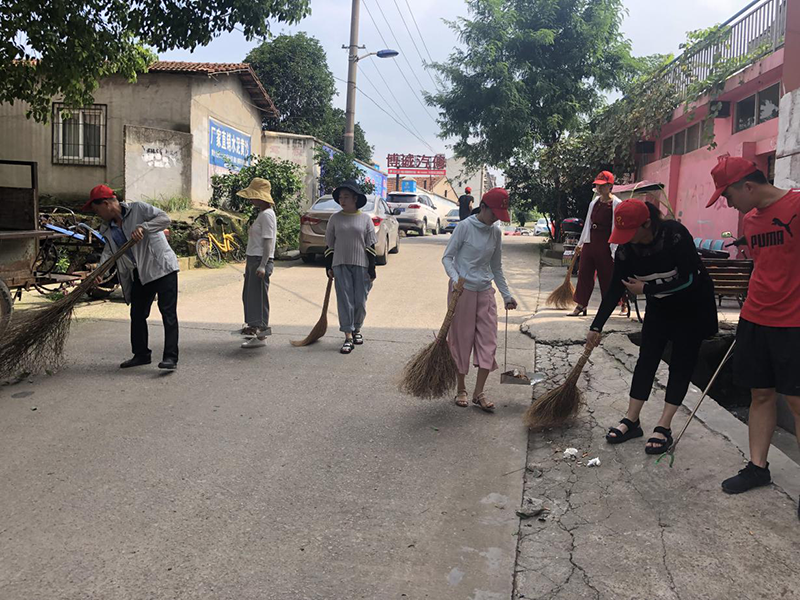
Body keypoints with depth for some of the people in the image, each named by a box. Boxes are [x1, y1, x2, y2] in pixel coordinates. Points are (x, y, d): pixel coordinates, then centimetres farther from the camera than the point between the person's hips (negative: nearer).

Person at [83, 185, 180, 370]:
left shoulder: (138, 209, -6)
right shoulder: (109, 230, 13)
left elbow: (164, 218, -16)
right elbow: (108, 252, 5)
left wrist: (143, 227, -29)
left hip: (161, 266, -8)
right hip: (139, 274, 8)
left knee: (168, 312, -10)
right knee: (137, 314, 12)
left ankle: (171, 357, -12)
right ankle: (141, 354, 25)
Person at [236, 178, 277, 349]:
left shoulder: (267, 215, -14)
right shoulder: (261, 214, 16)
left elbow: (268, 241, -21)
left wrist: (263, 265, -25)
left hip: (261, 260, -11)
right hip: (253, 259, 11)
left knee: (258, 296, -8)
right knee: (249, 295, 21)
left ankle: (260, 336, -4)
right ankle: (254, 327, 37)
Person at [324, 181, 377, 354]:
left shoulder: (365, 219, 2)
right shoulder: (335, 219, 5)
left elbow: (370, 246, 2)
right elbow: (329, 244, 8)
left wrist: (371, 269, -3)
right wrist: (329, 267, 3)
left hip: (361, 265, 0)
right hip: (340, 265, 1)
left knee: (360, 302, 5)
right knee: (344, 301, -3)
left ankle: (357, 329, 29)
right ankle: (348, 337, 1)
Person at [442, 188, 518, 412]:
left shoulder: (496, 233, 7)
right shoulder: (465, 227, -8)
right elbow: (447, 257, -7)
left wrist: (506, 295, 14)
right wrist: (455, 279, -25)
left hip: (485, 292, 5)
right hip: (463, 290, -5)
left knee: (488, 341, 0)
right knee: (461, 340, 4)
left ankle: (479, 393, 8)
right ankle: (461, 390, 19)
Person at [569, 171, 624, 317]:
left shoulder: (616, 204, -9)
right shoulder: (594, 202, 12)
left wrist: (615, 250, -17)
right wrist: (581, 243, 22)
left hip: (605, 246, -7)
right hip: (590, 243, 7)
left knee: (607, 276, 1)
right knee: (584, 274, 7)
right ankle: (581, 306, 15)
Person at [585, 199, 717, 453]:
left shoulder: (675, 234, -29)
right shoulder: (626, 249, -15)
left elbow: (687, 279, -29)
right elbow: (615, 289, -11)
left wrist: (646, 289, -24)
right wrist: (596, 327, -13)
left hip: (693, 304, -4)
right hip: (660, 306, 5)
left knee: (681, 364, -2)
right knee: (646, 360, 2)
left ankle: (664, 427, 1)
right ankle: (631, 421, 8)